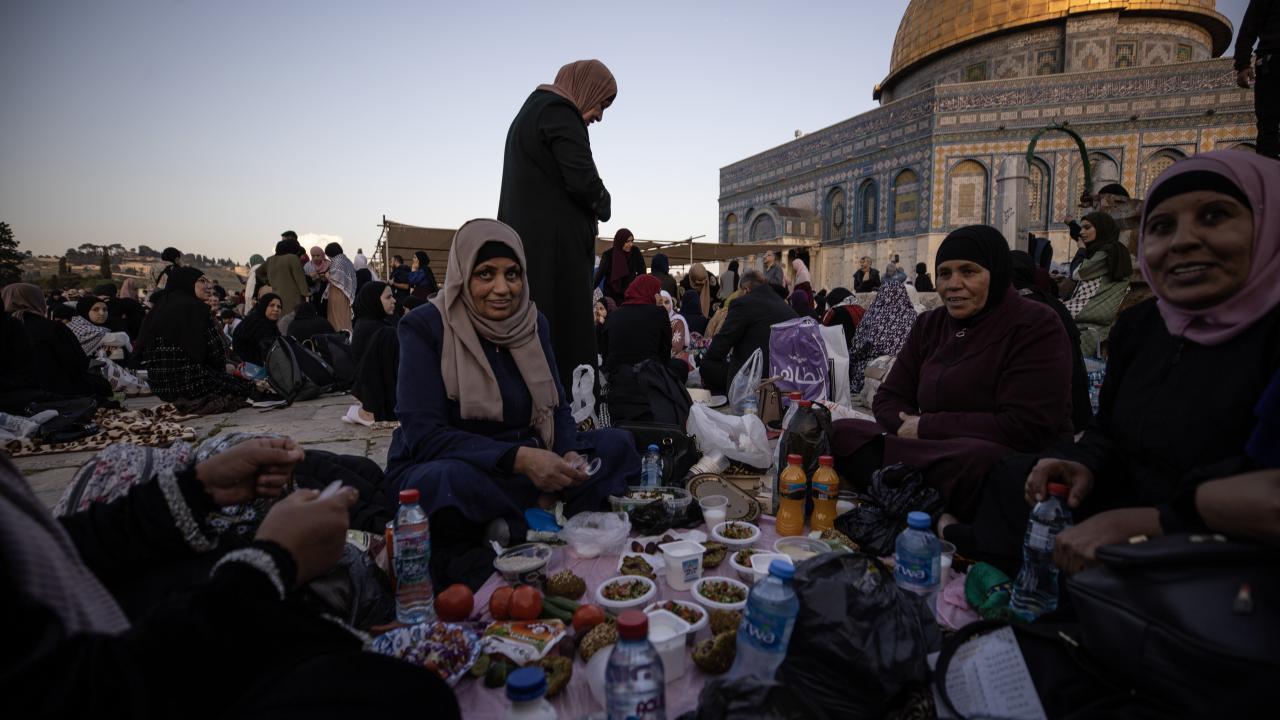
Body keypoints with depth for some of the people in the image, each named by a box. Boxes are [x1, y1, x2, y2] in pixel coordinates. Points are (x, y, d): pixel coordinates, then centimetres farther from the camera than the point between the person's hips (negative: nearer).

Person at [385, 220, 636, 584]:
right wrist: (519, 458, -32)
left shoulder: (533, 322, 3)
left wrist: (568, 455, -19)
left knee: (617, 444, -8)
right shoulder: (424, 326, -12)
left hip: (522, 466, 6)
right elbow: (423, 435, -20)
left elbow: (557, 407, 4)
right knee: (453, 480, -39)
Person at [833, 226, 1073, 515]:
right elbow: (889, 399, 11)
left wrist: (926, 427, -14)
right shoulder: (929, 324, 13)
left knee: (979, 459, -42)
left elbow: (1027, 428, -17)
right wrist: (907, 427, -13)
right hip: (937, 454, 6)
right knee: (839, 432, -16)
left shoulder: (1036, 326, -6)